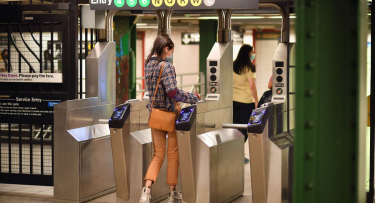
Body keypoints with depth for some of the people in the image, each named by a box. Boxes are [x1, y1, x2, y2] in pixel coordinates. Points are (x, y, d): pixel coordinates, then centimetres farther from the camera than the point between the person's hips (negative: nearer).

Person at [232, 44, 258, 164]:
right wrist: (256, 101, -8)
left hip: (233, 100, 6)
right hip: (246, 101, -6)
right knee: (245, 128, 2)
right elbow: (252, 86, -15)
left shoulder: (232, 66, 8)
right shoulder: (249, 67, -10)